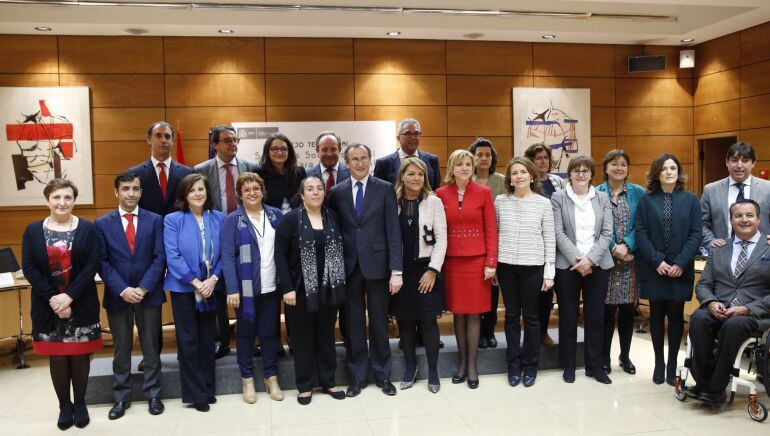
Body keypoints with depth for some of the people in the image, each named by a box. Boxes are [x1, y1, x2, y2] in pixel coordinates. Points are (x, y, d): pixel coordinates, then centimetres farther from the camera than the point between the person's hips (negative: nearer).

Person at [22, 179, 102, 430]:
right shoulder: (33, 230, 3)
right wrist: (53, 298, -14)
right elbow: (29, 268, -4)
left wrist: (69, 296, -17)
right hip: (48, 306, 1)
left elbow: (92, 266, -8)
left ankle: (80, 403, 23)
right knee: (56, 357, 8)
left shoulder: (87, 229, -1)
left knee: (80, 355, 6)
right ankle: (64, 405, 24)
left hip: (81, 305, -1)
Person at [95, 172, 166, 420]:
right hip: (117, 296, 0)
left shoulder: (155, 221, 2)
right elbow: (103, 262, -2)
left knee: (151, 348, 7)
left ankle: (153, 395, 19)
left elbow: (160, 258, -3)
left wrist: (143, 288, -12)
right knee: (121, 350, 9)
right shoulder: (102, 224, 3)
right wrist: (123, 290, -13)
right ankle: (121, 397, 21)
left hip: (149, 295, 0)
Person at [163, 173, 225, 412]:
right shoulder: (173, 220, -5)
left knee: (207, 339, 11)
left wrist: (213, 279, -13)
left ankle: (208, 388, 24)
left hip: (210, 287, 3)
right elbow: (172, 256, -11)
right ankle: (195, 393, 13)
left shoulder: (218, 218, 3)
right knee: (188, 340, 3)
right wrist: (196, 282, -16)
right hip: (184, 288, -3)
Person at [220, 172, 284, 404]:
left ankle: (271, 378, 24)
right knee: (246, 333, 10)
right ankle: (247, 379, 24)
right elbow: (227, 256, -10)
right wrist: (232, 289, -17)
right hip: (245, 287, -2)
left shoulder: (275, 215, 5)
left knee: (269, 332, 10)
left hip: (271, 286, 2)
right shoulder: (232, 220, -4)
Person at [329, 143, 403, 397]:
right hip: (349, 267, 2)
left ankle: (383, 375, 24)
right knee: (354, 324, 9)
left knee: (379, 323, 9)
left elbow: (393, 231, -4)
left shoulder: (385, 189, -1)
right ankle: (357, 377, 23)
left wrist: (396, 271, -10)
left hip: (377, 265, -1)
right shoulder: (337, 192, 5)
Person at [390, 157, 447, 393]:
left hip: (426, 268, -2)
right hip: (400, 269, 2)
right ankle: (410, 367, 25)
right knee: (405, 320, 8)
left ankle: (433, 371, 15)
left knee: (428, 320, 0)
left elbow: (441, 238, -4)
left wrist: (432, 270, -9)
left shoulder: (434, 201, -2)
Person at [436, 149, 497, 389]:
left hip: (477, 260, -1)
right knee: (458, 312, 9)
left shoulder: (483, 192, -1)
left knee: (474, 313, 4)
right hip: (451, 261, 1)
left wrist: (491, 262, -8)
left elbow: (491, 230, -2)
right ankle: (462, 361, 22)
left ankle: (472, 365, 14)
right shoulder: (441, 194, 2)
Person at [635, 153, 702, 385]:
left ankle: (672, 364, 17)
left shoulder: (690, 200, 3)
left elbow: (696, 233, -2)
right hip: (654, 269, 0)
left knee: (676, 315, 6)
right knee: (657, 315, 7)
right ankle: (659, 363, 19)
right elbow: (641, 233, -4)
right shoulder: (646, 201, 1)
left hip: (680, 269, 0)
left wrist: (680, 263, -10)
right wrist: (657, 261, -12)